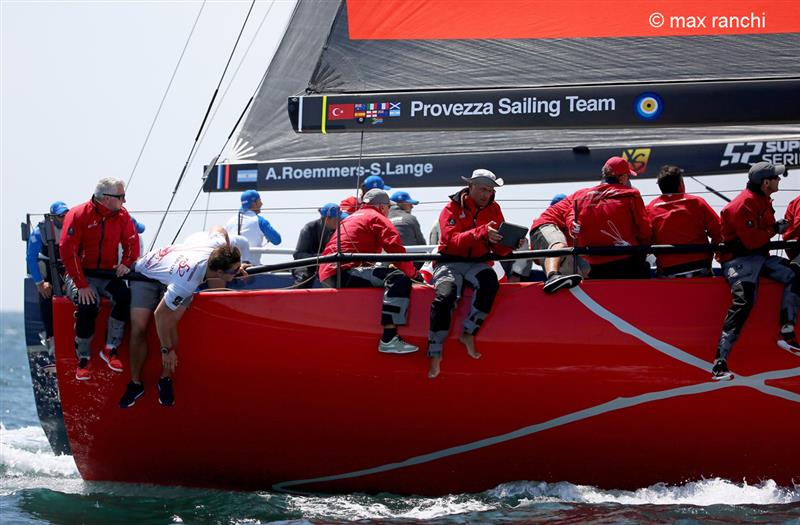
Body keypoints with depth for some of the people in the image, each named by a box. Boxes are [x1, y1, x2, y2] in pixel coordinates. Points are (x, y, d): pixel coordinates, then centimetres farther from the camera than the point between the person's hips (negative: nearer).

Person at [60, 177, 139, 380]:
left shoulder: (122, 215, 0)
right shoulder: (78, 215, -14)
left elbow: (132, 242, 9)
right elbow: (68, 252, -18)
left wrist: (126, 263, -13)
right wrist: (82, 285, -23)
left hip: (108, 274, 4)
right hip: (81, 274, -4)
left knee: (124, 296, -27)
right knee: (88, 306, -31)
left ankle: (110, 349, -14)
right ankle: (83, 360, -14)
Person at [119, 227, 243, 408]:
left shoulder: (219, 243, -32)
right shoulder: (187, 282, -46)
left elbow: (219, 229, -4)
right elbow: (160, 314, -33)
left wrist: (232, 265, -3)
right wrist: (167, 349, -25)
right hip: (146, 274, -5)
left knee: (170, 324, -17)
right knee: (138, 328, -15)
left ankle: (166, 380, -3)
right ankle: (135, 383, 3)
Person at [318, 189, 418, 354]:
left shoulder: (351, 218, 31)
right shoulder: (377, 218, 4)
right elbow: (396, 249, -7)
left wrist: (387, 267, 29)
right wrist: (412, 272, 8)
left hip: (328, 275, 10)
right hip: (343, 271, -10)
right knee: (399, 279, -21)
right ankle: (388, 339, -36)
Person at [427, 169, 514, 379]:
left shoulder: (493, 209, 10)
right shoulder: (452, 209, -1)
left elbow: (499, 249, 6)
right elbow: (453, 241, -18)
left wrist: (510, 244, -18)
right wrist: (481, 232, -32)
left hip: (476, 264, 3)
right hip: (450, 264, -3)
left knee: (490, 281, -33)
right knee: (445, 297, -31)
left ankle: (469, 333, -22)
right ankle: (435, 355, -26)